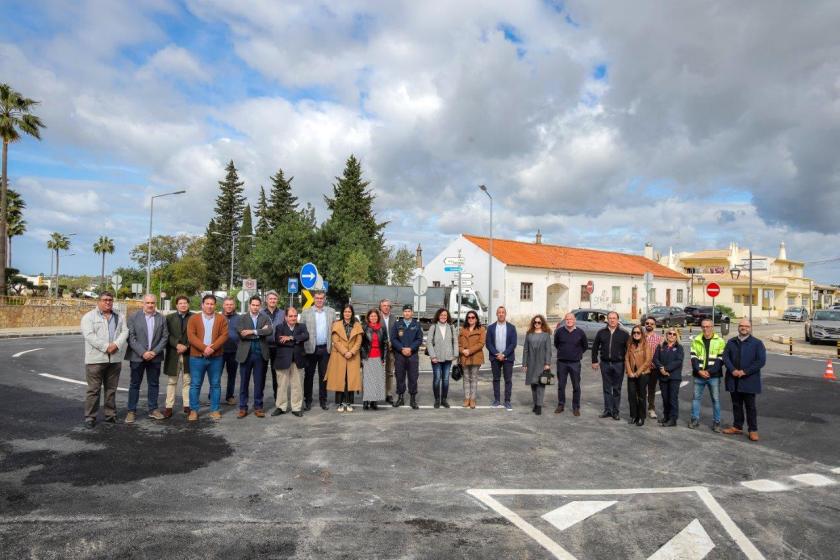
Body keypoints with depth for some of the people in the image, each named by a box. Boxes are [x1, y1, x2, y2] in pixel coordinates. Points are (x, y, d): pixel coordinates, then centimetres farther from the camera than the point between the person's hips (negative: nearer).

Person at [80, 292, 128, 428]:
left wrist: (116, 344, -14)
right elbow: (89, 335, -12)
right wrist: (106, 347, -18)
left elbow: (124, 332, 4)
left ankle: (110, 414, 20)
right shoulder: (89, 316, -1)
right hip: (96, 359, -4)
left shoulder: (118, 317, 14)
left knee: (111, 389, 11)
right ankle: (90, 417, 8)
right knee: (93, 389, 0)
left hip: (115, 359, 4)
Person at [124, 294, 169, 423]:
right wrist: (142, 353, -15)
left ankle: (153, 409, 18)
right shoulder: (133, 317, -2)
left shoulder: (161, 318, 5)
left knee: (154, 384, 8)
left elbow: (165, 337, 2)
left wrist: (155, 352, -9)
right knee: (135, 384, 5)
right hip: (137, 357, -2)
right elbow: (131, 337, -7)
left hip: (155, 357, 2)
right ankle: (131, 411, 13)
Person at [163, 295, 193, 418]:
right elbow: (167, 335, 0)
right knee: (171, 382, 7)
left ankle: (187, 406, 11)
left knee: (187, 381, 5)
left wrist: (186, 346, -12)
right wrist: (177, 344, -14)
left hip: (188, 354, -1)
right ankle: (169, 407, 11)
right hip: (173, 354, 1)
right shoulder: (169, 318, 8)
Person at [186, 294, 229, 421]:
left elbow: (224, 335, -4)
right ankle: (193, 410, 14)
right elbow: (191, 336, -7)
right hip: (197, 357, -1)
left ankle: (214, 410, 14)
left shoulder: (221, 319, 4)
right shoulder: (194, 318, 3)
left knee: (215, 384, 6)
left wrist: (212, 348, -18)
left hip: (216, 357, 1)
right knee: (195, 384, 4)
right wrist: (204, 348, -19)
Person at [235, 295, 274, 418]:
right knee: (244, 382, 6)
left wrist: (253, 331, -17)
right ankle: (243, 408, 15)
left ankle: (258, 407, 16)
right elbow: (242, 334, -12)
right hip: (246, 353, 0)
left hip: (260, 353, 1)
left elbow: (270, 331, -13)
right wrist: (260, 332, -11)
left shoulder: (265, 318, 6)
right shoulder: (242, 318, 4)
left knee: (259, 382, 6)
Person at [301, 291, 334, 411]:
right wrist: (303, 345, -7)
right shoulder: (306, 312, 3)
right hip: (311, 348, -1)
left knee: (324, 375, 8)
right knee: (309, 375, 5)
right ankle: (307, 401, 14)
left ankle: (323, 400, 17)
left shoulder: (331, 312, 7)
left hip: (325, 348, 1)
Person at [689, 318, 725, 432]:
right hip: (699, 375, 2)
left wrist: (709, 371, -15)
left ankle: (716, 422, 14)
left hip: (714, 375, -2)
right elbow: (693, 358, 2)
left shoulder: (720, 341, 0)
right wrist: (699, 371, -12)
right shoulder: (696, 340, 7)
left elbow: (720, 359, -6)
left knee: (716, 399, 4)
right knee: (696, 397, 8)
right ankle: (695, 419, 18)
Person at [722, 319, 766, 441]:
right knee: (736, 404, 13)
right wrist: (733, 370, -13)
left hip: (749, 380, -4)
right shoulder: (731, 342, 9)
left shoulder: (757, 343, -2)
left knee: (750, 406, 3)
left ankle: (753, 430, 12)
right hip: (733, 380, 4)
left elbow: (761, 361, -10)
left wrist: (745, 371, -15)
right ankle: (737, 427, 24)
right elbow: (725, 357, 3)